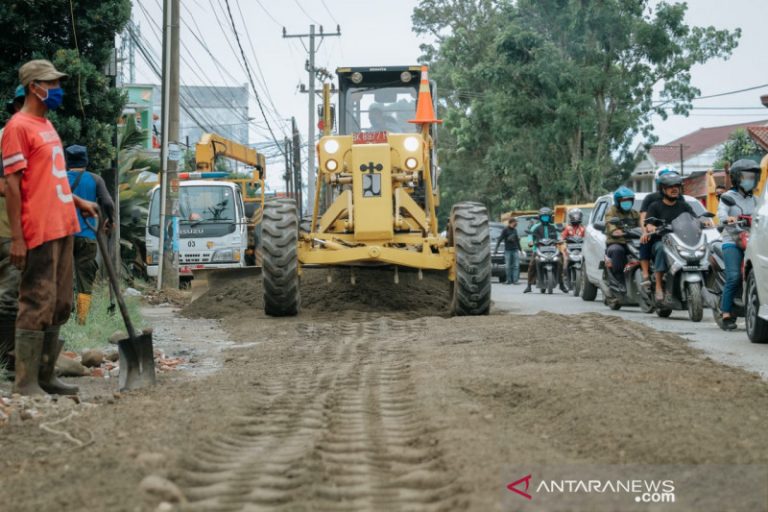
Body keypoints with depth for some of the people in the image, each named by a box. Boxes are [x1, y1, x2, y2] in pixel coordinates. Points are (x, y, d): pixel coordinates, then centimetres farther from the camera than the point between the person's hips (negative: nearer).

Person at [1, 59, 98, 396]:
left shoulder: (47, 125, 17)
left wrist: (77, 202, 18)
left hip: (62, 228, 10)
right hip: (38, 233, -10)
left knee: (60, 306, 13)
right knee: (38, 306, -8)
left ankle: (46, 375, 20)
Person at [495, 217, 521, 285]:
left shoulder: (515, 230, 14)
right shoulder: (505, 230, -1)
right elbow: (500, 239, -3)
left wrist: (519, 249, 26)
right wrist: (496, 248, -10)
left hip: (515, 250, 4)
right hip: (508, 250, -4)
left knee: (516, 266, -5)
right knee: (508, 266, -1)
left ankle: (516, 280, -7)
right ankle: (509, 280, 6)